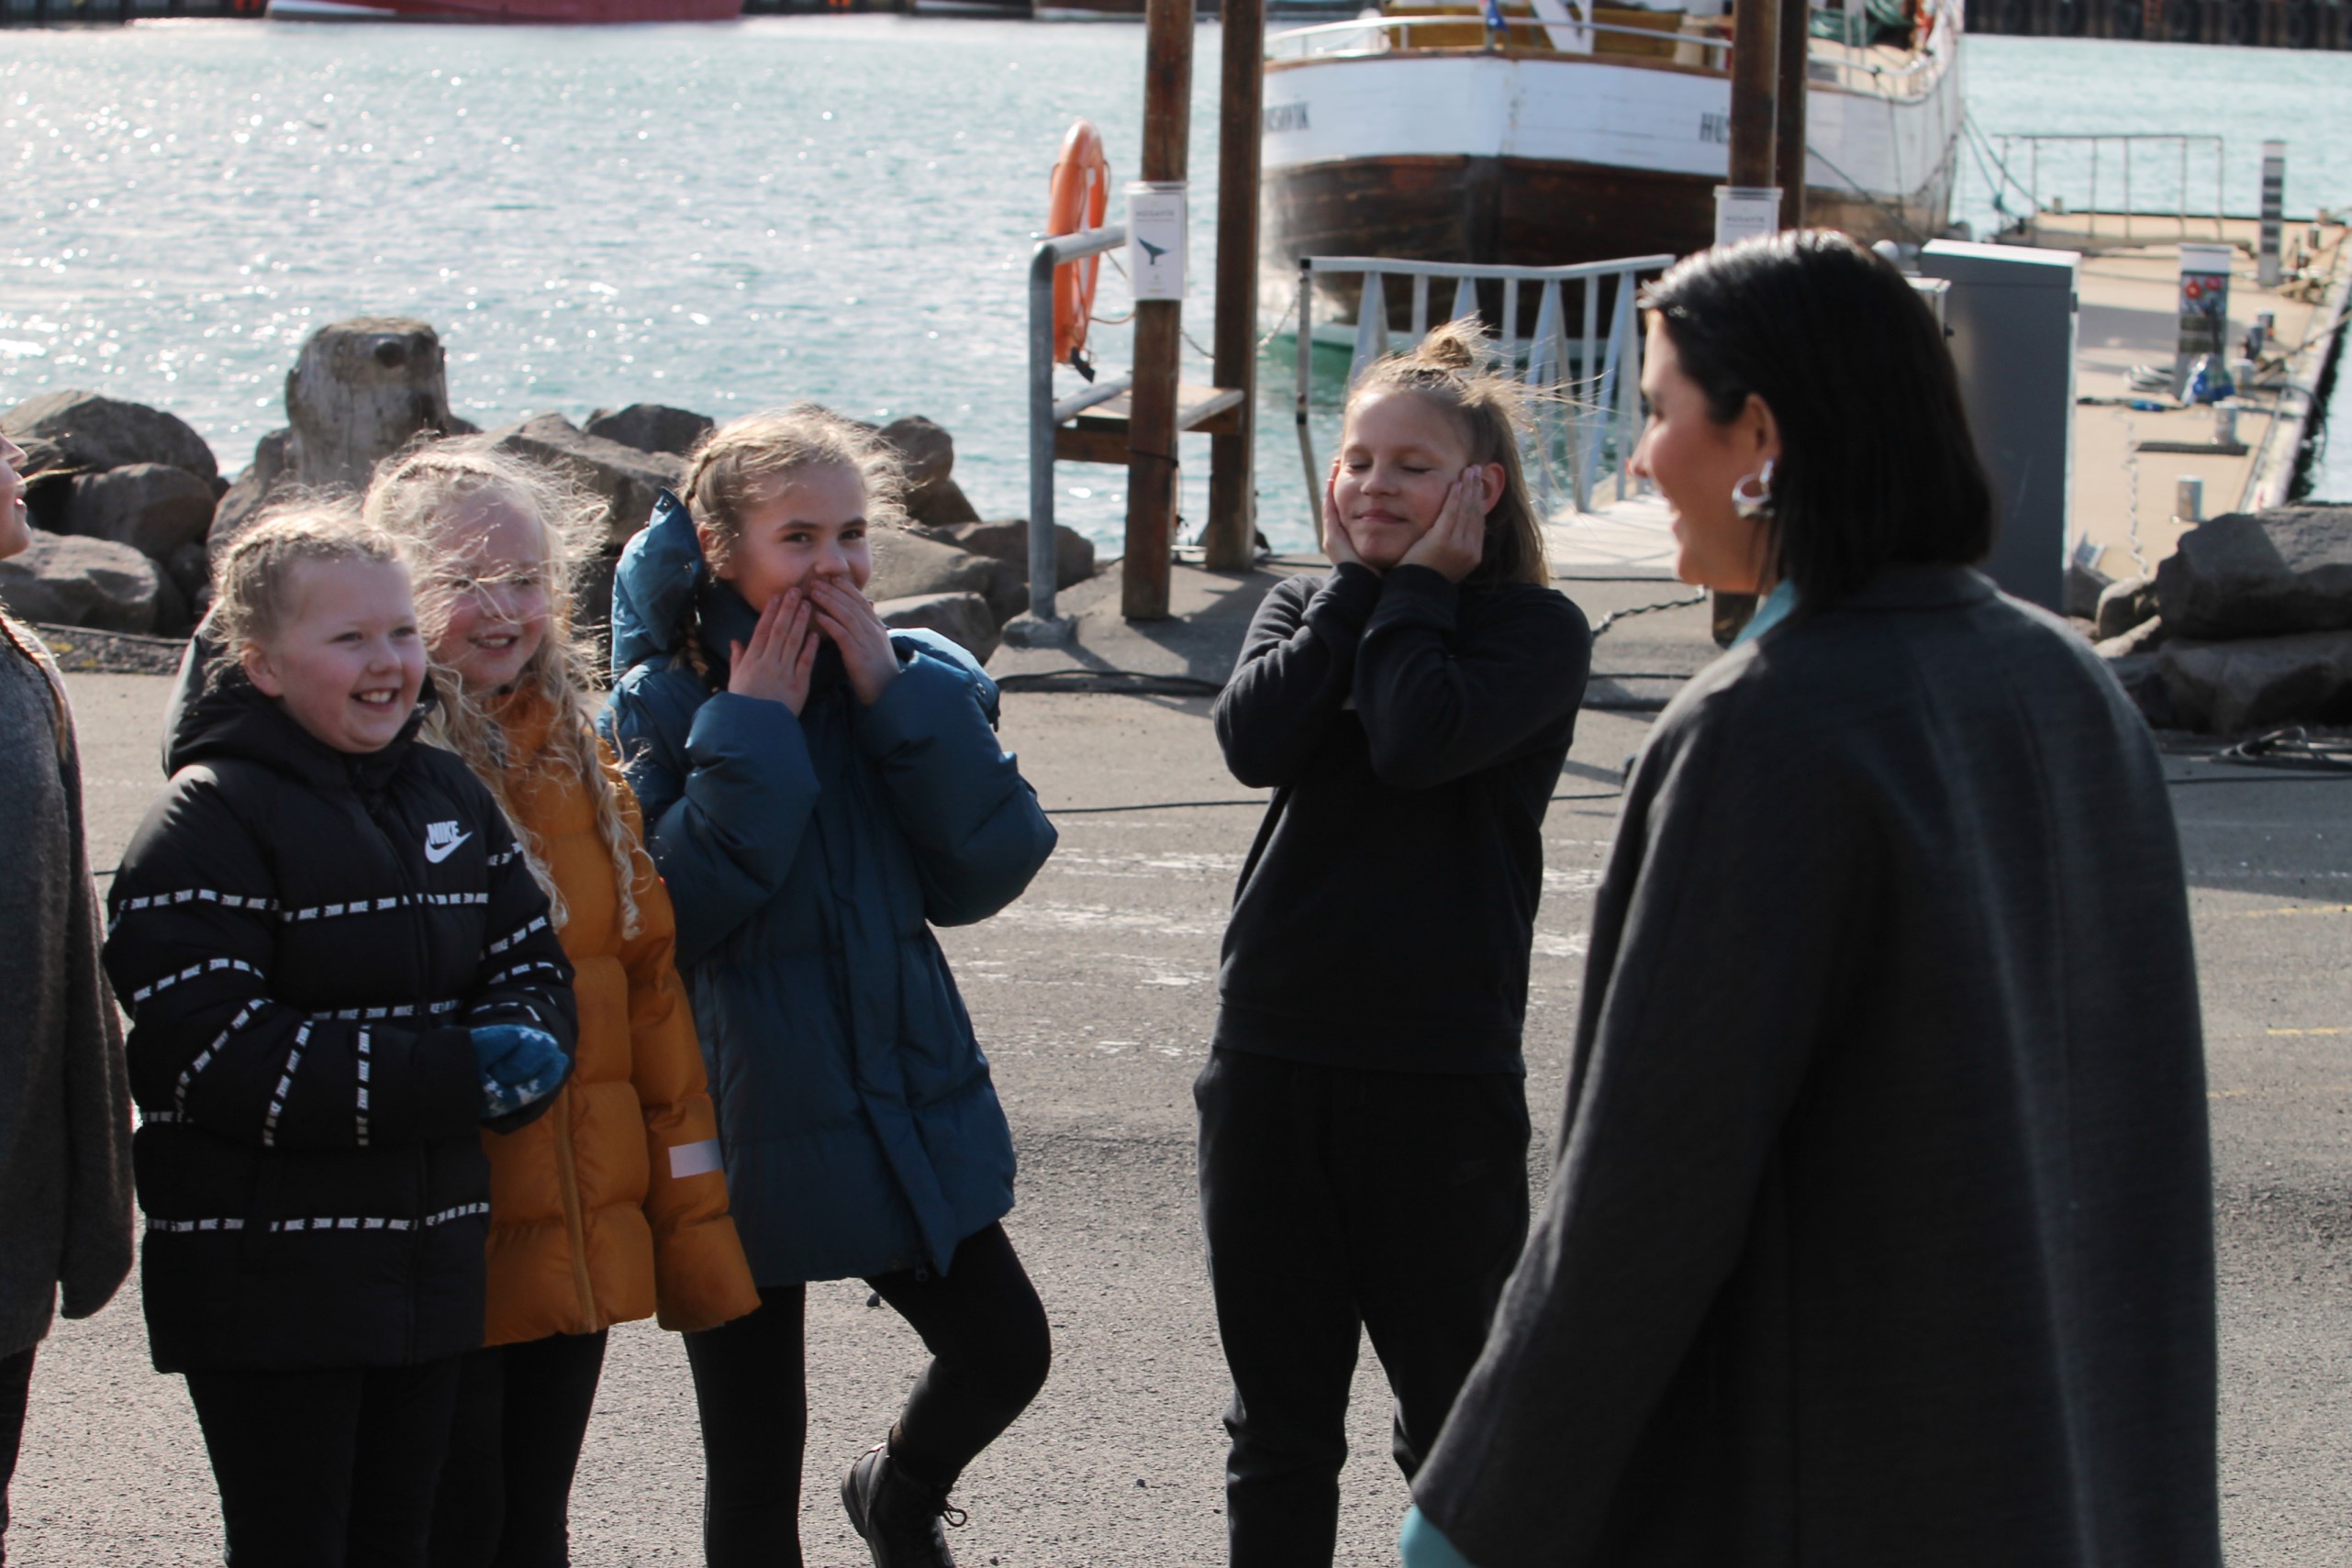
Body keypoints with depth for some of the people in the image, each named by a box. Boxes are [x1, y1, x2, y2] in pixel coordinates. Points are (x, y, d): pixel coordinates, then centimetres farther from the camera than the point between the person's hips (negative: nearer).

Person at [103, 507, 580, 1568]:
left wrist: (522, 1043, -10)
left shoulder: (448, 796, 11)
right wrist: (457, 1075, -20)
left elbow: (533, 964, 17)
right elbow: (214, 1055, -21)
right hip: (266, 1275, -7)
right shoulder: (210, 819, -12)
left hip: (427, 1268, 7)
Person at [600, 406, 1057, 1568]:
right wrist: (751, 732, -19)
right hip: (742, 1133, -4)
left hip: (907, 1111, 4)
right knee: (756, 1463, 6)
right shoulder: (661, 707, -9)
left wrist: (896, 696, -15)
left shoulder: (917, 681, 2)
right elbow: (668, 915, -21)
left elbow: (988, 873, -10)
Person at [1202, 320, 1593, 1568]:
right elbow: (1254, 737, -10)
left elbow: (1419, 739, -22)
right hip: (1272, 1052, 4)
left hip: (1441, 1075, -4)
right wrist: (1356, 580, -5)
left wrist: (1417, 586, -8)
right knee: (1278, 1423, 13)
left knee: (1452, 1415, 7)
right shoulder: (1305, 608, 10)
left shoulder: (1534, 629, -3)